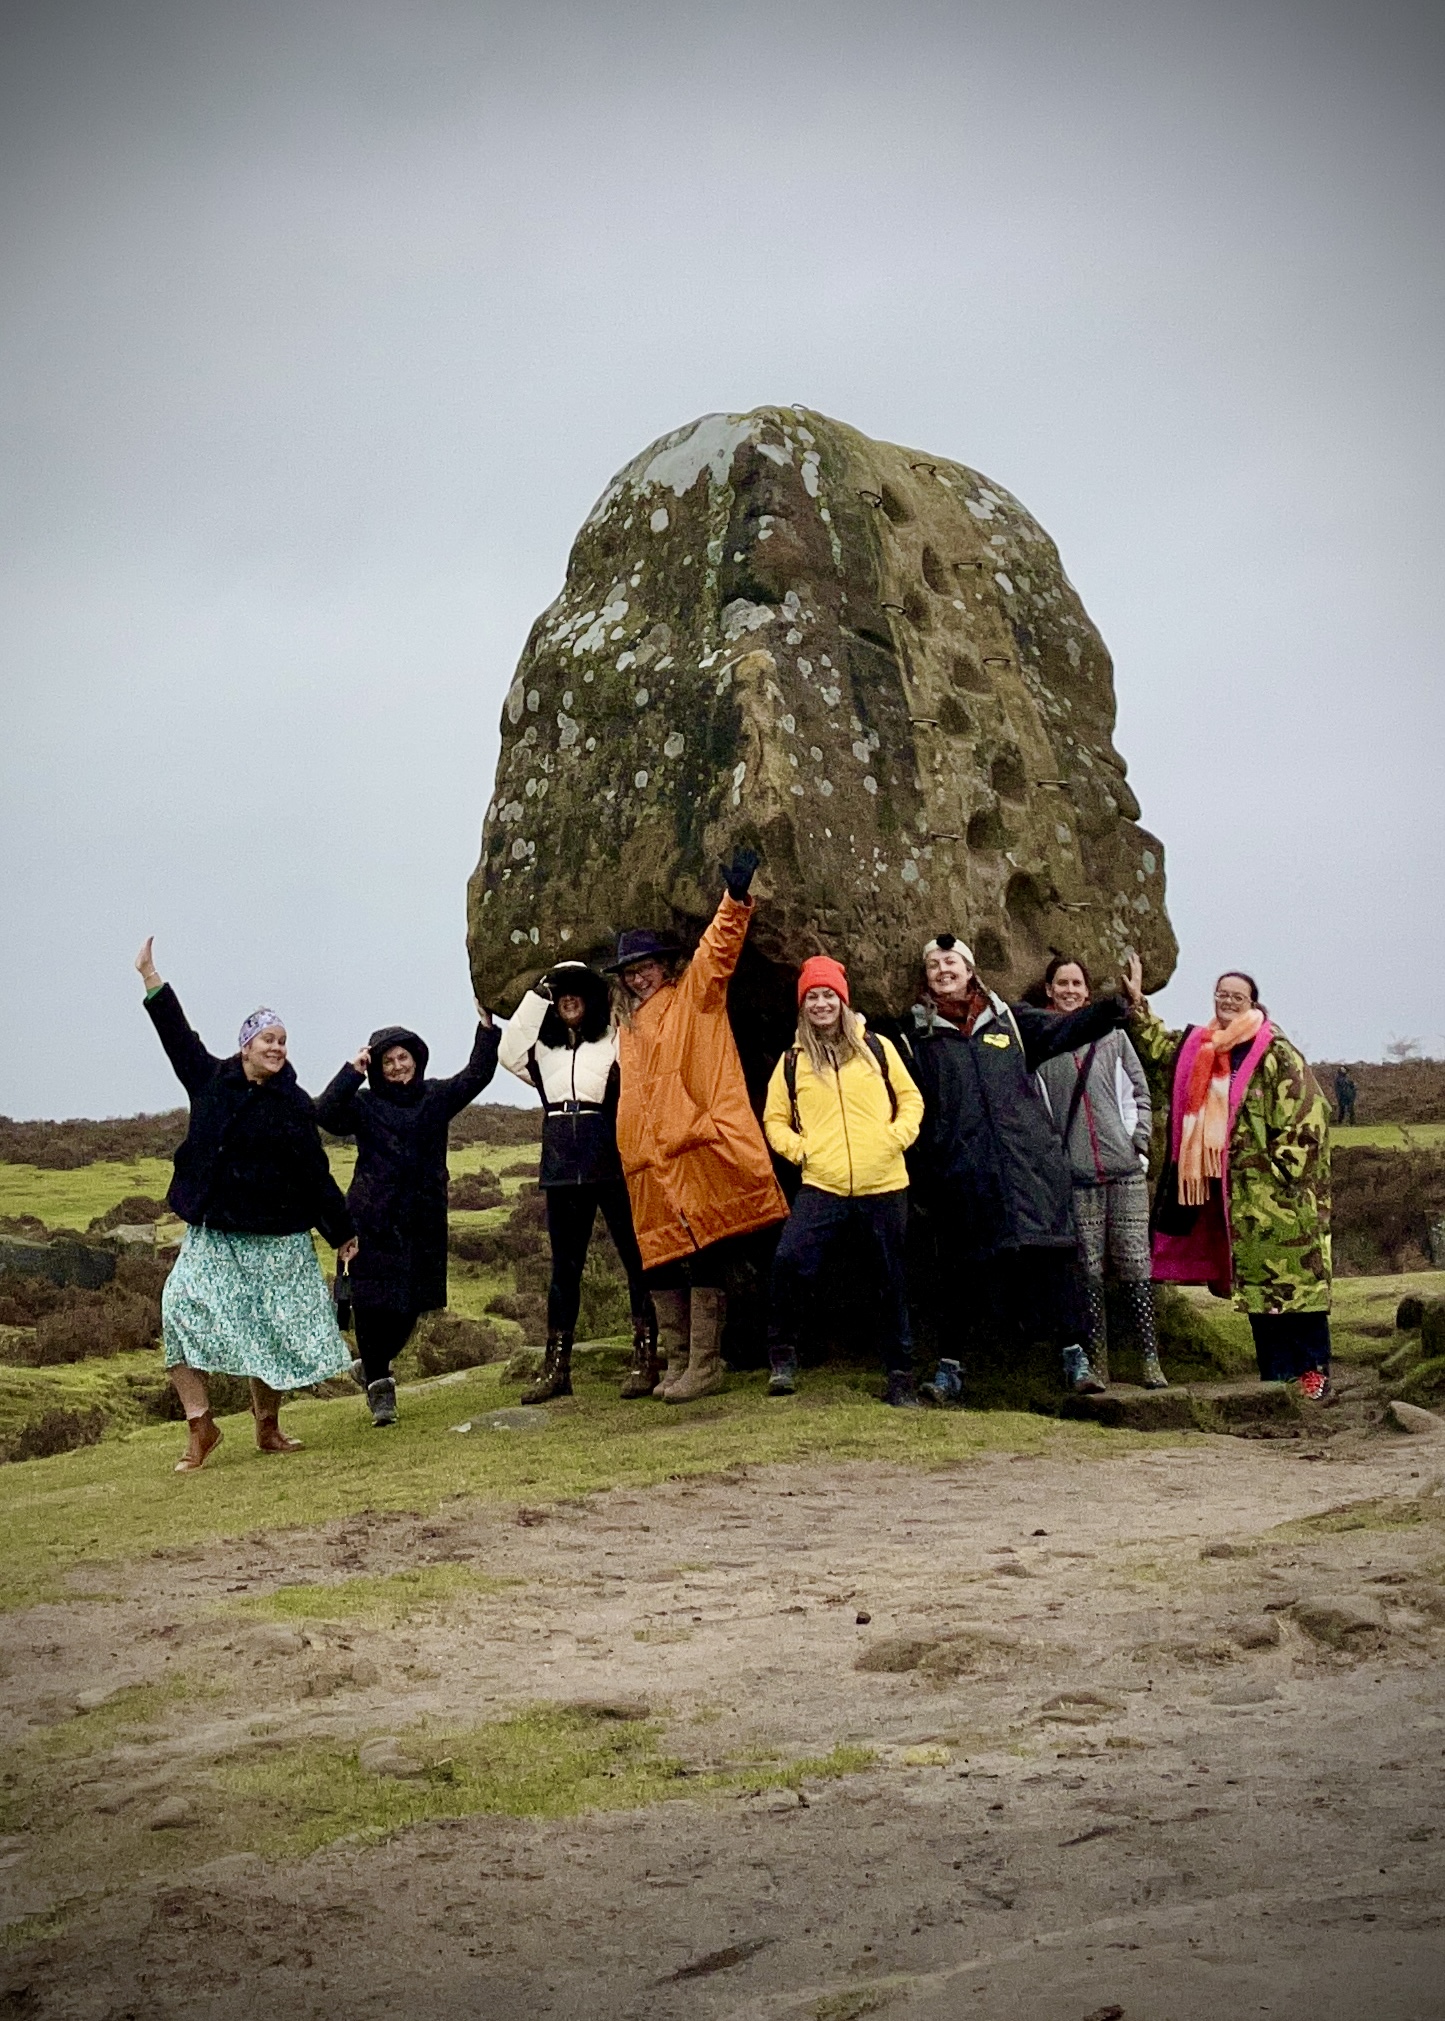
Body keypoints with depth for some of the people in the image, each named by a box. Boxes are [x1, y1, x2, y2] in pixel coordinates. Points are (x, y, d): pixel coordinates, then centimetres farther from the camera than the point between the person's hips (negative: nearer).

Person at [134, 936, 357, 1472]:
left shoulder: (294, 1103, -3)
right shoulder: (212, 1080, 2)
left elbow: (315, 1172, 2)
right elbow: (178, 1036, 12)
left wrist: (341, 1231, 4)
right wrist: (150, 977, 13)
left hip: (275, 1236, -1)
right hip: (212, 1232, 1)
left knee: (273, 1331, 3)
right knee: (182, 1307, -16)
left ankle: (268, 1427, 22)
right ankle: (199, 1424, -10)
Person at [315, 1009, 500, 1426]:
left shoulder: (436, 1097, 11)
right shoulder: (364, 1104, 2)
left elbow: (476, 1076, 4)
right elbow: (325, 1115, -13)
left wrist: (486, 1027, -5)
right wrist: (352, 1072, -17)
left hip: (423, 1220, 3)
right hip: (374, 1219, -3)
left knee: (410, 1304, 7)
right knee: (373, 1301, -5)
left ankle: (373, 1367, 31)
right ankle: (379, 1385, 6)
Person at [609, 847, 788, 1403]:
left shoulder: (693, 998, 6)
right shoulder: (628, 1028, 24)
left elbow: (719, 953, -11)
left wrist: (735, 900, -26)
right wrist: (628, 1155, 23)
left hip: (700, 1148, -7)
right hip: (651, 1166, 7)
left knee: (705, 1258, -7)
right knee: (659, 1263, 8)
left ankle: (704, 1364, -3)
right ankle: (676, 1366, 17)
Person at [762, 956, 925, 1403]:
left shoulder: (877, 1047, 8)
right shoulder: (793, 1060, 9)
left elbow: (910, 1098, 13)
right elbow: (774, 1119, 15)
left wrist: (897, 1137, -3)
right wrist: (798, 1148, -2)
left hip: (884, 1186, 1)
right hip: (822, 1187, 0)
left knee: (893, 1282, 8)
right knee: (790, 1261, -21)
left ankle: (900, 1374, 21)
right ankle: (782, 1356, -3)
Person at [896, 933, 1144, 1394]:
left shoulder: (1009, 1020, 16)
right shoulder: (915, 1035, 12)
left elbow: (1065, 1029, 9)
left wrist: (1121, 1003, -5)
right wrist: (917, 1177, 6)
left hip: (1027, 1162, 1)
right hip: (958, 1170, 0)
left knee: (1048, 1255, -6)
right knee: (959, 1266, 1)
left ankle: (1074, 1357, 0)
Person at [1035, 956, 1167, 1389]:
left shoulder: (1112, 1036, 10)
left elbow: (1139, 1091, 13)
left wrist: (1139, 1142, 3)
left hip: (1125, 1169, 1)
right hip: (1076, 1175, -1)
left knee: (1136, 1266, -2)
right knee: (1089, 1269, 0)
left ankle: (1150, 1359, 2)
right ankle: (1097, 1362, 7)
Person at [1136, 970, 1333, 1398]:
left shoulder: (1276, 1054, -7)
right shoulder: (1196, 1047, 12)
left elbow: (1307, 1115, -11)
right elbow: (1156, 1044, 29)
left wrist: (1281, 1170, -14)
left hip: (1278, 1193, -6)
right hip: (1235, 1194, 6)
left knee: (1293, 1279, -5)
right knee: (1255, 1284, 8)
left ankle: (1313, 1369, 1)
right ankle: (1276, 1375, 13)